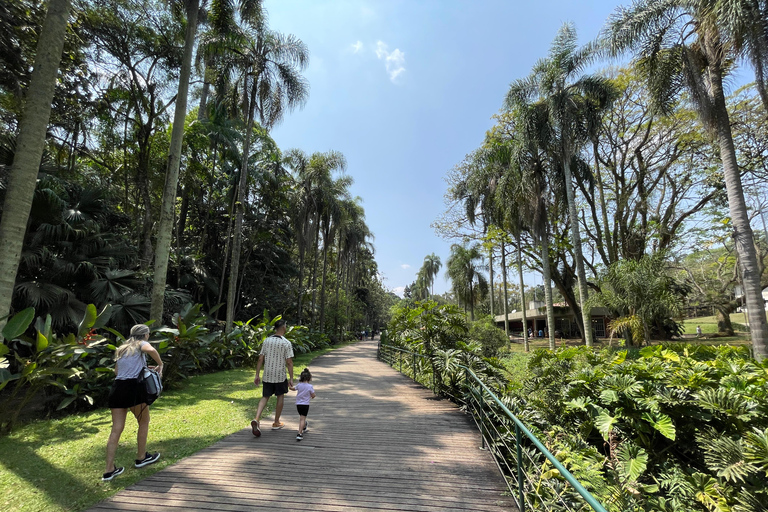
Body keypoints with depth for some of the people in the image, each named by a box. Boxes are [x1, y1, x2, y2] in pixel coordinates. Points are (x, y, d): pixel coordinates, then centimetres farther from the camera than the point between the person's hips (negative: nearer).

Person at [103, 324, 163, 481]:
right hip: (133, 387, -6)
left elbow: (117, 371, 24)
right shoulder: (141, 344, 2)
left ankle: (109, 470, 9)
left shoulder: (122, 348, 23)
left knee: (116, 428, 9)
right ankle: (141, 458, 25)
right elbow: (151, 350, -23)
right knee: (144, 422, 13)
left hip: (117, 388, 7)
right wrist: (160, 365, -9)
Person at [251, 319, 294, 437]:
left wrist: (257, 375, 8)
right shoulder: (286, 343, -12)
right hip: (280, 376, -3)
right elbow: (289, 362, -14)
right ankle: (276, 423, 26)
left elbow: (260, 359, 2)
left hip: (267, 375, 3)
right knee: (280, 397, 16)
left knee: (265, 397, 15)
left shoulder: (267, 341, 1)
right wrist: (291, 379, -7)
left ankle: (256, 419, -6)